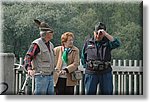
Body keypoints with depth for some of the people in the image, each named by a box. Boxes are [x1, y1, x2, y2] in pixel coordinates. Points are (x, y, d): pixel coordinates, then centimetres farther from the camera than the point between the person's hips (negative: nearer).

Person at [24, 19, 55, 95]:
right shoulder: (37, 44, -12)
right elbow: (28, 57, -20)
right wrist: (29, 69, -35)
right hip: (41, 76, -8)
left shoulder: (50, 45, 14)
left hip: (50, 76, 8)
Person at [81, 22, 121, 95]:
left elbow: (117, 43, -21)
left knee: (107, 93, 5)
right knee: (90, 93, 6)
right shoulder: (88, 43, 6)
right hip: (91, 73, 1)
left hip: (105, 73, -1)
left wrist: (106, 34, -22)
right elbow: (83, 57, 16)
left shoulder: (107, 42, 0)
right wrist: (86, 66, 9)